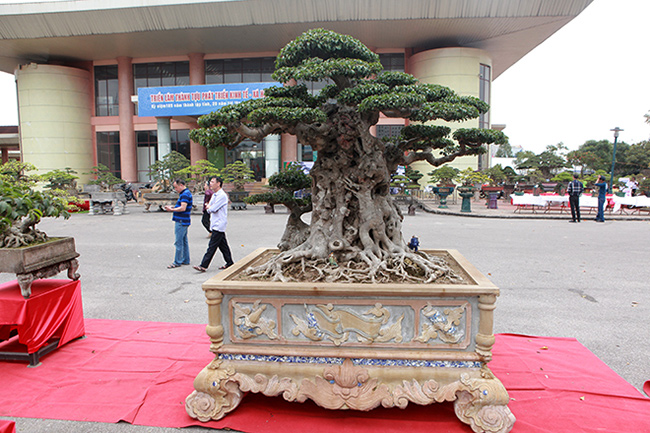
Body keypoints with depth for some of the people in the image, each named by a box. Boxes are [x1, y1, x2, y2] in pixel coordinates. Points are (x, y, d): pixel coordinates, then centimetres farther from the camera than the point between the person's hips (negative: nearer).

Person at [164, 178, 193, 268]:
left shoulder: (185, 194, -16)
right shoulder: (185, 193, 17)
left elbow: (183, 208, -24)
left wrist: (171, 209, -13)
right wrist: (173, 207, 11)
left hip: (181, 221, -11)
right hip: (184, 221, 11)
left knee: (178, 242, -6)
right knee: (184, 241, 14)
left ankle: (177, 262, 0)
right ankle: (186, 260, 20)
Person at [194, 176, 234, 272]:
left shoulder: (222, 195, -15)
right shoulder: (214, 195, 17)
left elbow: (213, 209, -18)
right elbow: (209, 207, 16)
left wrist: (209, 207, 3)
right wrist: (209, 207, -5)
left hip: (218, 225, -9)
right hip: (215, 224, 9)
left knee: (212, 246, -9)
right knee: (223, 245, 13)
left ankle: (204, 266, -9)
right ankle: (229, 263, 21)